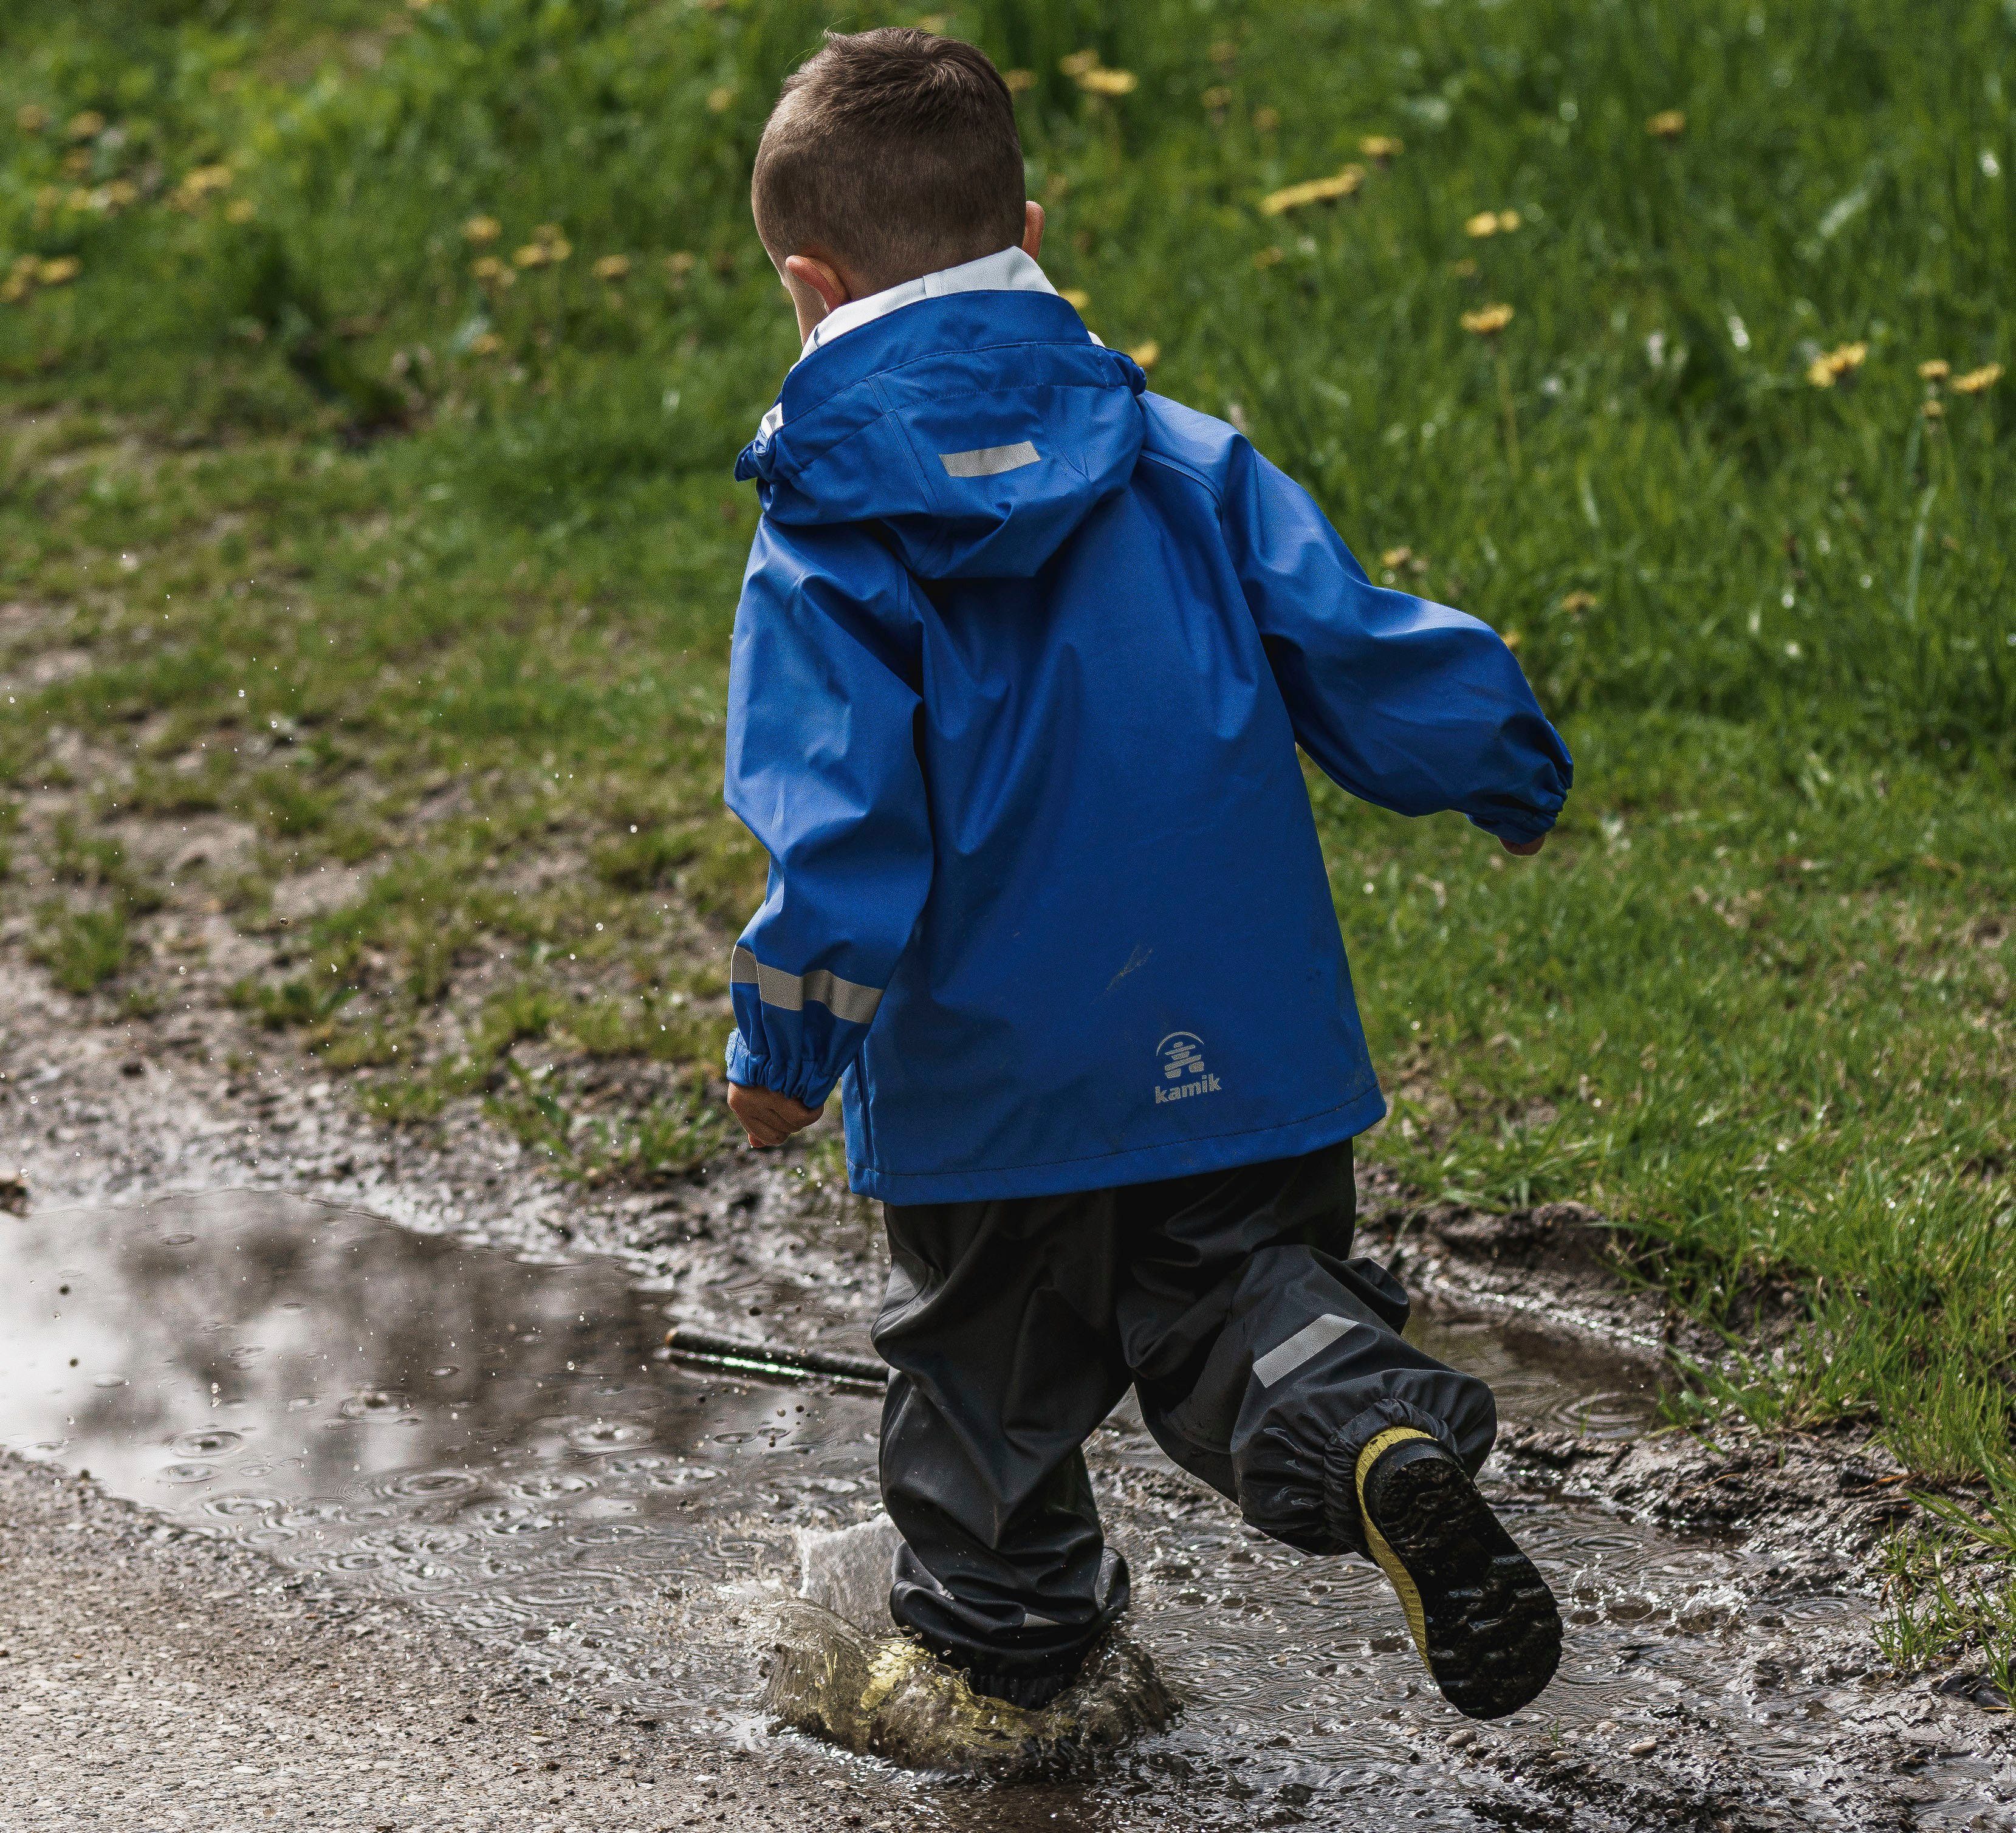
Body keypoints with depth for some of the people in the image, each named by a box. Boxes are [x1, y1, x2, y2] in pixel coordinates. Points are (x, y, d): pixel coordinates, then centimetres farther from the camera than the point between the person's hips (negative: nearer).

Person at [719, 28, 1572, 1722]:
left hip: (985, 1073, -2)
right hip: (1235, 1044, 2)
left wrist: (787, 1043, -9)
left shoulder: (827, 537, -12)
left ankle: (1004, 1621, 36)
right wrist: (1512, 773, 18)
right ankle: (1386, 1437, -16)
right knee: (1242, 1284, 15)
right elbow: (1351, 644, 1)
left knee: (988, 1347, 20)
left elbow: (838, 815, -19)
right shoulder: (1182, 461, -3)